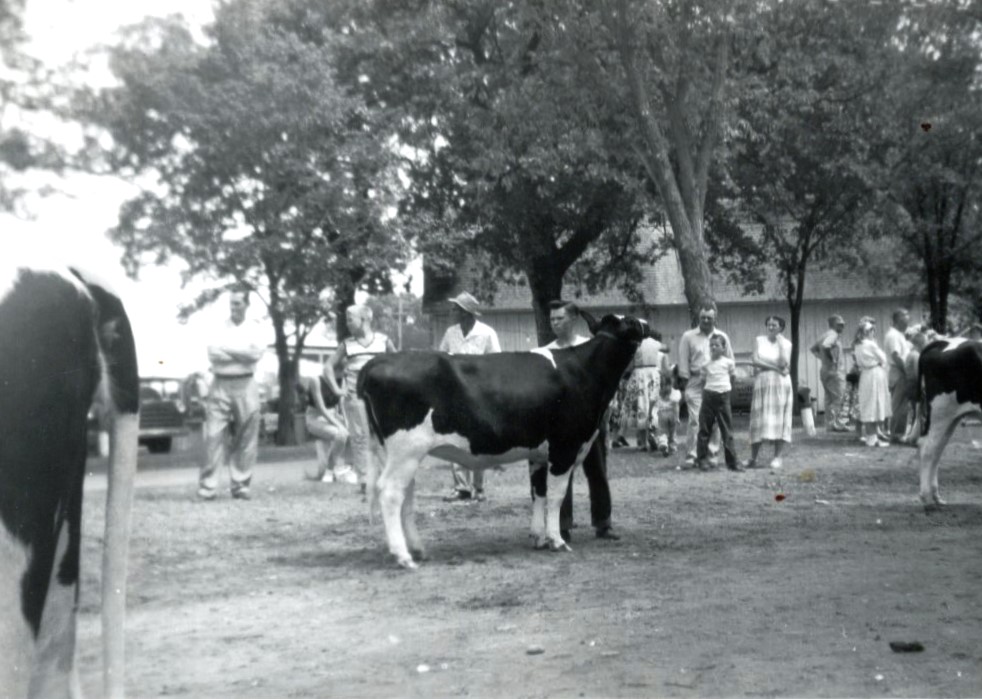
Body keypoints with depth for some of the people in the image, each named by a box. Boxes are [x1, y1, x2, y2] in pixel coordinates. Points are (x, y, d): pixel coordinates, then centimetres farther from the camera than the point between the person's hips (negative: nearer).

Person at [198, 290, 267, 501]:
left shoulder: (255, 330, 8)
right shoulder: (219, 328, 10)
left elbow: (256, 353, -9)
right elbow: (213, 353, -5)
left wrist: (227, 350, -7)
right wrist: (242, 354, -10)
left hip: (245, 386, 0)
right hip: (220, 385, 0)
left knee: (246, 439, 1)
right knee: (214, 436, -6)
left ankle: (241, 485, 9)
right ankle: (207, 487, -6)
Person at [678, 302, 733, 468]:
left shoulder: (722, 337, 12)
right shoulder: (688, 337, 5)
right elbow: (683, 364, 3)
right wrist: (684, 387, -1)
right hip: (695, 384, -2)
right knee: (695, 420, -9)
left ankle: (711, 454, 9)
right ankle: (691, 456, -6)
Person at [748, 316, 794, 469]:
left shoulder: (786, 343, 5)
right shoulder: (759, 340, 8)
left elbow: (784, 364, -10)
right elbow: (755, 360, -4)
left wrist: (780, 343, -9)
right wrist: (775, 367, -11)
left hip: (780, 383, 0)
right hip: (762, 382, 0)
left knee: (779, 419, -2)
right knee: (759, 420, -2)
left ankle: (777, 457, 3)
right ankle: (753, 458, 1)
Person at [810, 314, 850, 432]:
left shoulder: (826, 335, 16)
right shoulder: (833, 335, -13)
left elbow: (813, 348, 24)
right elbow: (825, 346, -33)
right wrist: (831, 359, -21)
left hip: (825, 371, 10)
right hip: (835, 372, -10)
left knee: (830, 399, 11)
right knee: (838, 399, -7)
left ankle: (830, 424, 14)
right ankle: (835, 423, -8)